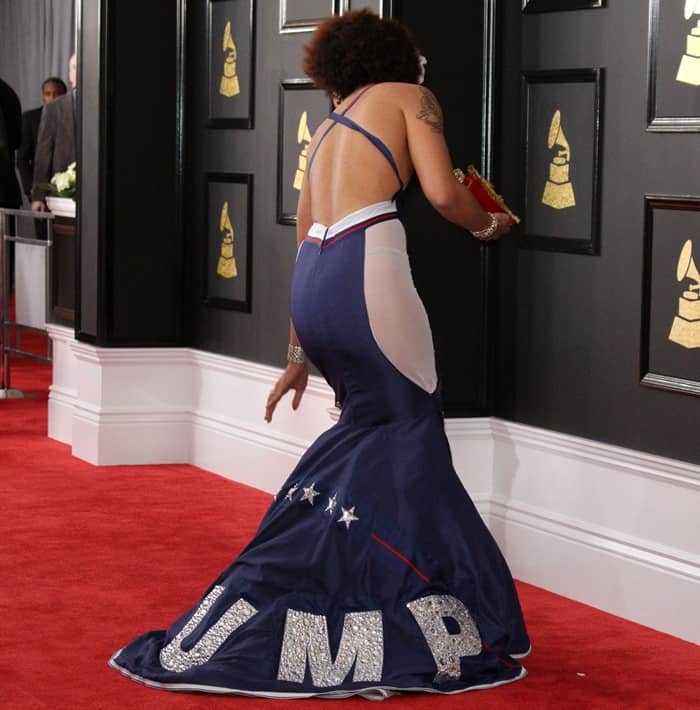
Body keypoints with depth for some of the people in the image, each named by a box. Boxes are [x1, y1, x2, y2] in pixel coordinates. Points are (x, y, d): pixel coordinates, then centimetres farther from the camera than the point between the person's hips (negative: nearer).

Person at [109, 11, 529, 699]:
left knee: (369, 426, 20)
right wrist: (488, 224, 18)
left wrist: (300, 353, 33)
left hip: (311, 281, 7)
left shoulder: (327, 130, 29)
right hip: (368, 268, -7)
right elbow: (443, 192, -4)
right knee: (408, 441, 2)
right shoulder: (409, 97, 11)